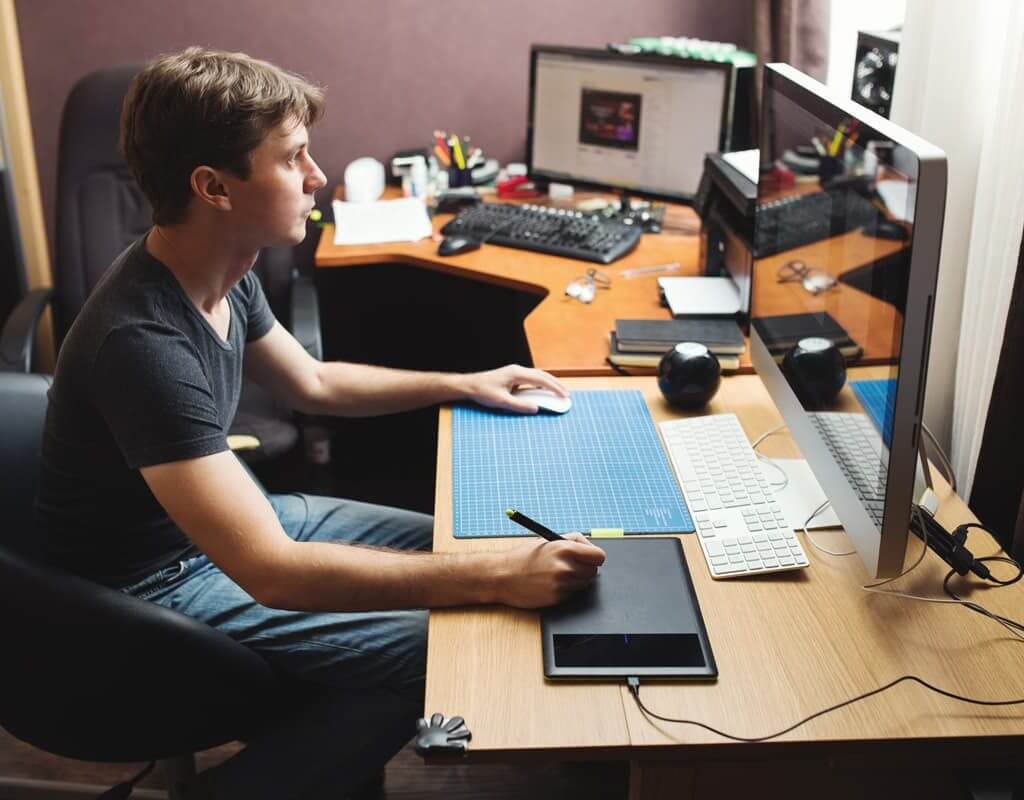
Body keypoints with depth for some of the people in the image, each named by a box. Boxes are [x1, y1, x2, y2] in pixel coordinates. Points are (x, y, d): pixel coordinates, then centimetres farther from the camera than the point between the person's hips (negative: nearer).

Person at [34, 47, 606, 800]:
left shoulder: (220, 273, -6)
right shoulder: (144, 342, -34)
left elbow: (313, 382, 14)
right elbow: (271, 572, -38)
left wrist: (462, 385, 8)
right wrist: (498, 577, -39)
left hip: (225, 518, 9)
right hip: (159, 581, -8)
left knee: (445, 549, 8)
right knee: (439, 649, -15)